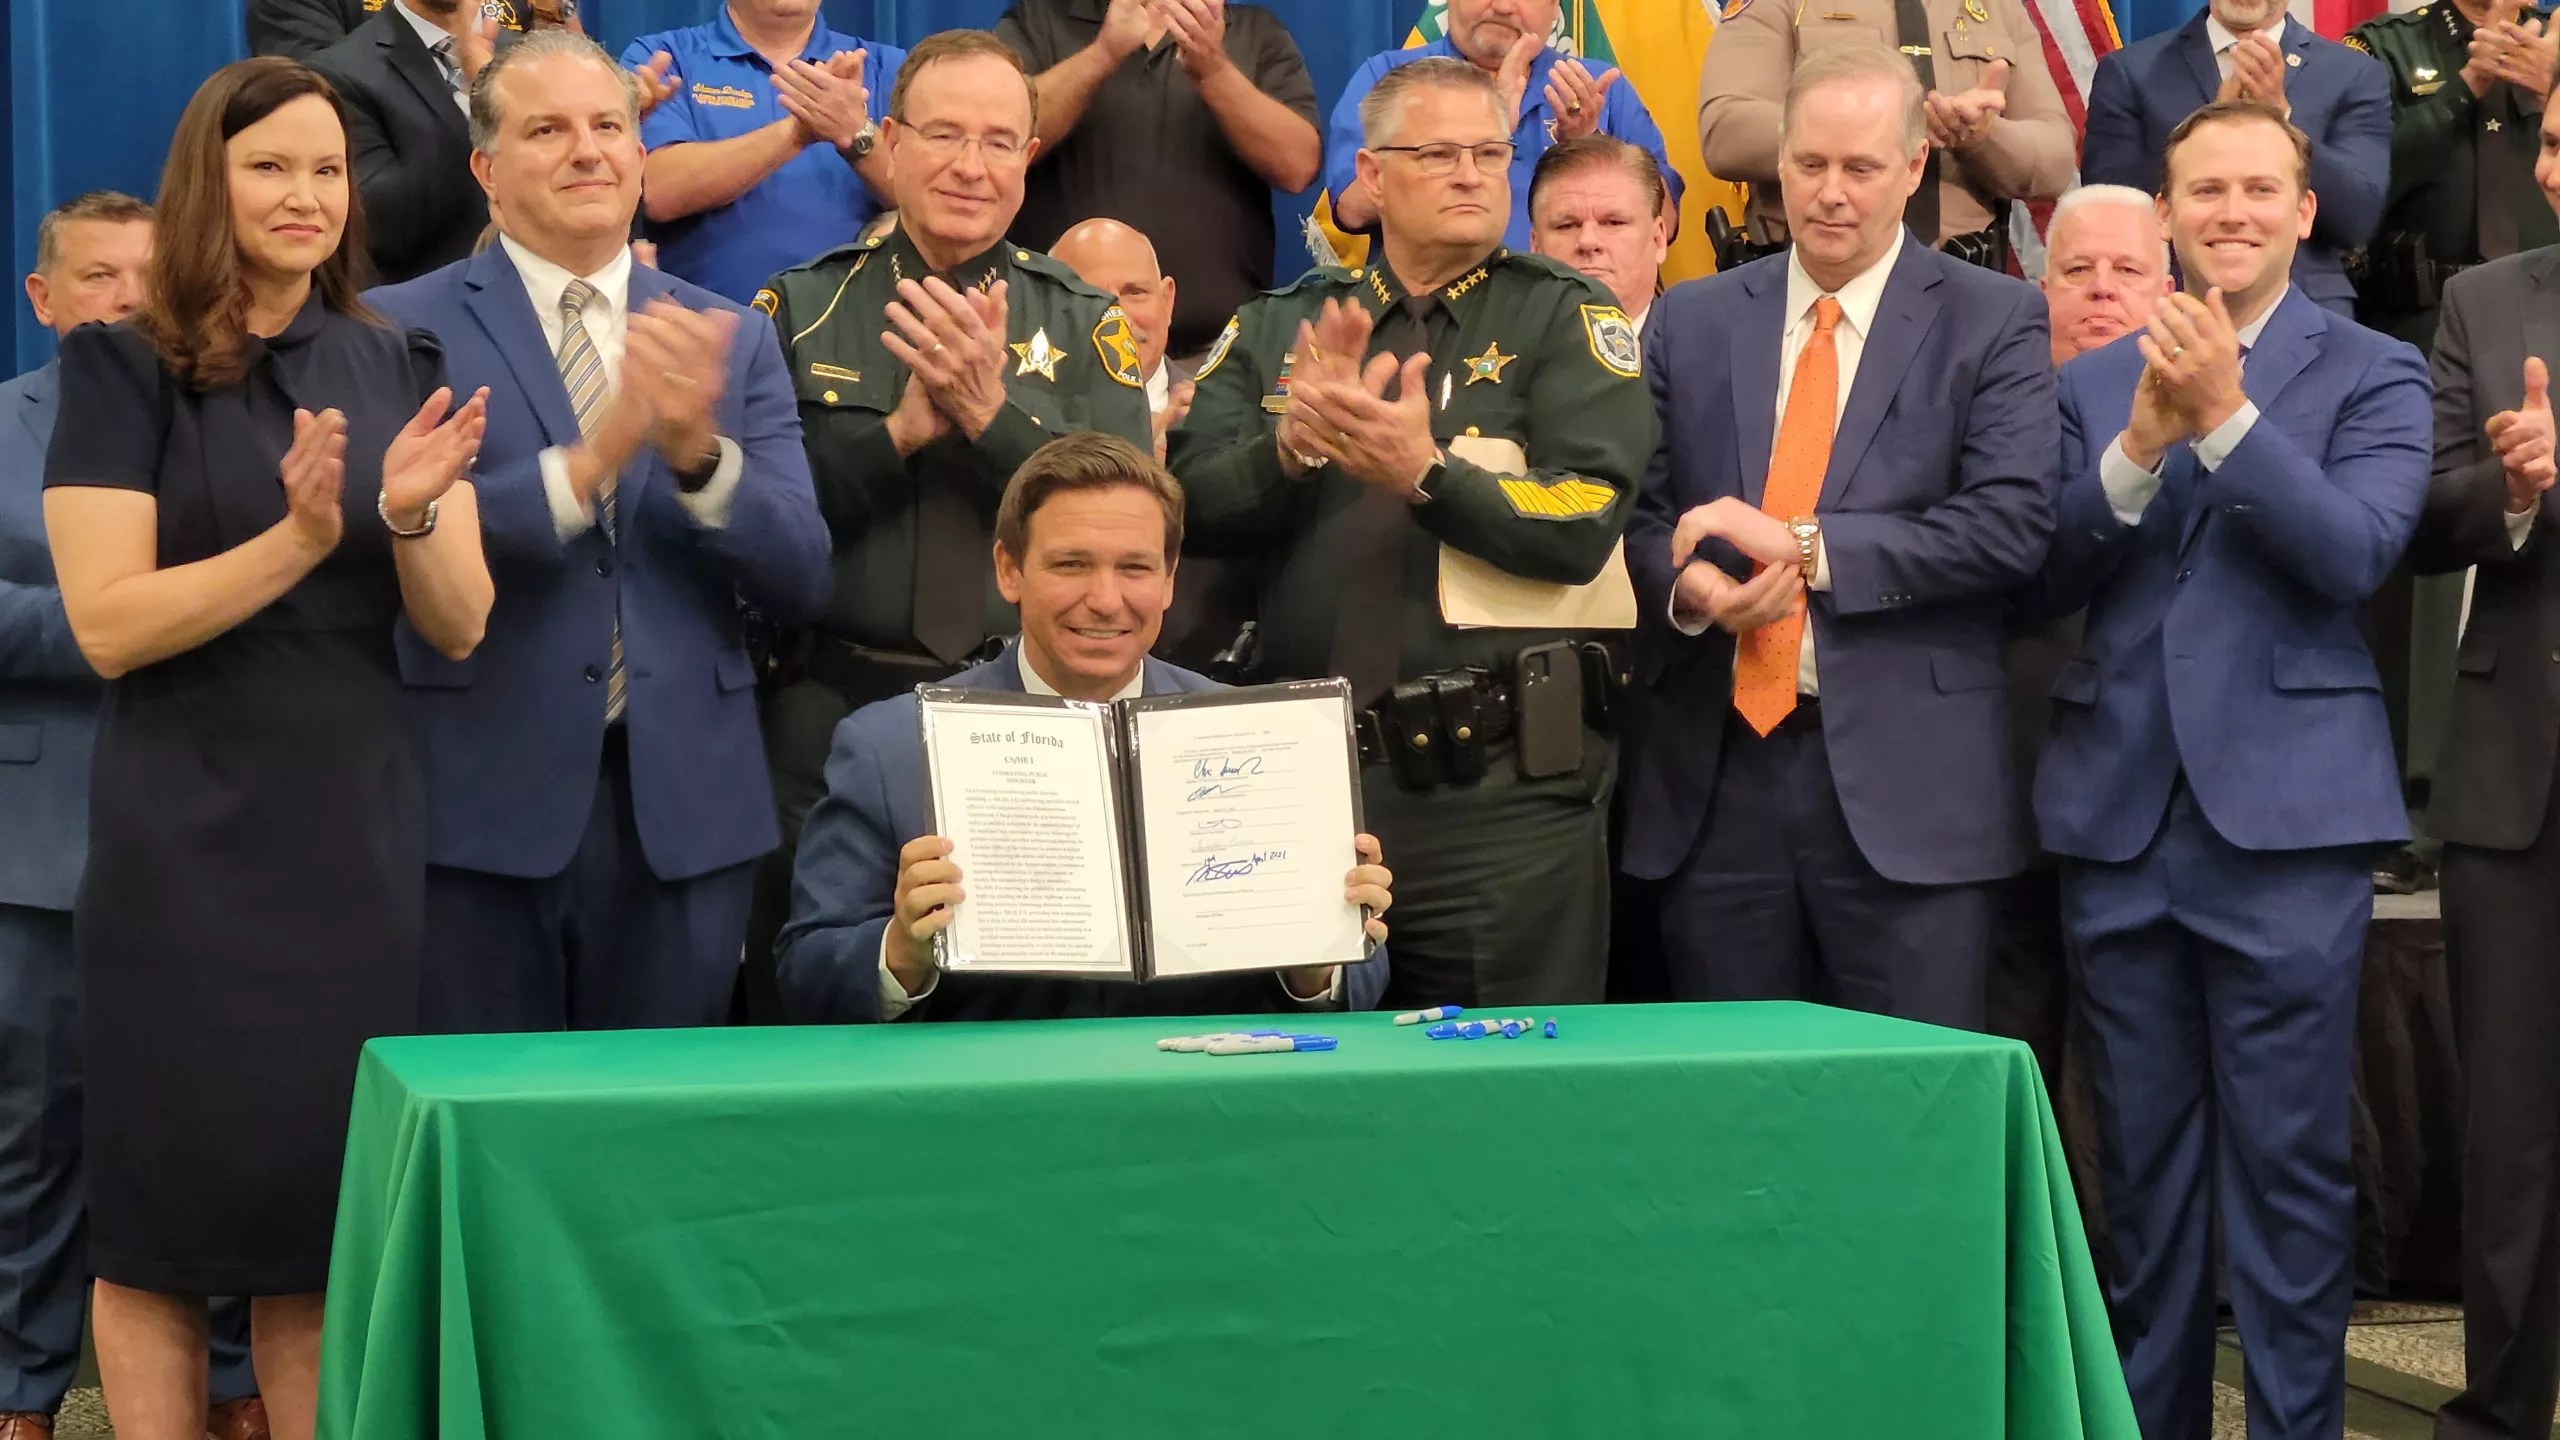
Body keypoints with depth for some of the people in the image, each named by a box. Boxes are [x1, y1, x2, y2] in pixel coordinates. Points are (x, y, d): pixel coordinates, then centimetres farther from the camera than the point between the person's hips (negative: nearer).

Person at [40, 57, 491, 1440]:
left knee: (328, 1198, 7)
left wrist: (409, 514, -17)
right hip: (182, 841, -3)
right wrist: (298, 538, -21)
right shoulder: (126, 367, -3)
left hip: (355, 835, 3)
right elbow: (106, 624, -12)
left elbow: (459, 630, 3)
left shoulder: (398, 372, 8)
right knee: (168, 1192, 1)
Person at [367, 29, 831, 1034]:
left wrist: (698, 451, -16)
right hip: (483, 803, -3)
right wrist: (588, 459, -25)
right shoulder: (402, 330, 0)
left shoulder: (733, 341, 9)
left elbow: (799, 581, 2)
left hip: (681, 806, 3)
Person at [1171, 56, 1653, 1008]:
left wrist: (1426, 472, -23)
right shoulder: (1279, 328, 11)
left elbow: (1585, 525, -10)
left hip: (1504, 790, -3)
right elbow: (1192, 503, -1)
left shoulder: (1564, 320, 2)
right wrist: (1291, 445, -19)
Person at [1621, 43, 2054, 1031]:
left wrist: (1803, 543, -13)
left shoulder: (1993, 321, 1)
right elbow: (1640, 511, 11)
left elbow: (2013, 525, -10)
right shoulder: (1691, 322, 12)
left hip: (1905, 778, -3)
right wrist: (1689, 586, -12)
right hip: (1717, 774, 3)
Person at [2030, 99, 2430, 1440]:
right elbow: (2046, 580, 3)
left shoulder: (2372, 374, 2)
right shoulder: (2095, 381, 11)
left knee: (2288, 1161, -2)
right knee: (2140, 1159, 11)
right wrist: (2139, 448, -12)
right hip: (2119, 809, 4)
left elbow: (2355, 553, -12)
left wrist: (2227, 415, -21)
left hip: (2283, 811, -3)